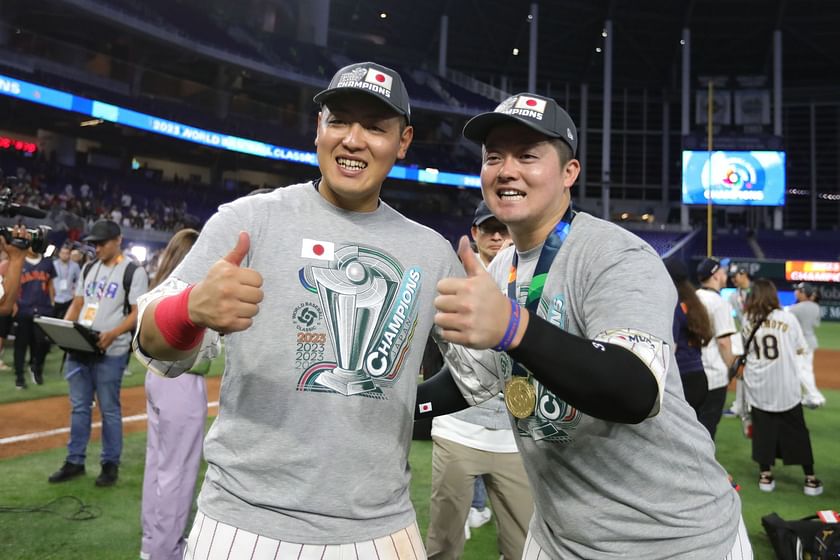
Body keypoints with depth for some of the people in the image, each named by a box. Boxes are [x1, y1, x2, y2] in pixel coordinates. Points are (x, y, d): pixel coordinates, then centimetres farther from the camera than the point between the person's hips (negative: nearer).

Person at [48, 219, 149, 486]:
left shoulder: (133, 271, -6)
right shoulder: (89, 269, 14)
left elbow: (139, 313, -11)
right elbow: (77, 304, 17)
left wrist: (112, 334, -25)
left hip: (110, 353, -6)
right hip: (78, 349, 6)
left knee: (109, 409, 2)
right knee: (78, 407, 13)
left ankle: (110, 464, 14)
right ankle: (75, 462, 25)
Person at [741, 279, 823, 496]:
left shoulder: (748, 322, -3)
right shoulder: (788, 318, -7)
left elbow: (744, 352, -2)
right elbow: (800, 349, 0)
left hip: (758, 386, 1)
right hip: (786, 387, -1)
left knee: (762, 429, 11)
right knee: (797, 431, 10)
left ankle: (765, 476, 15)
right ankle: (810, 479, 17)